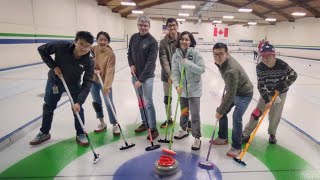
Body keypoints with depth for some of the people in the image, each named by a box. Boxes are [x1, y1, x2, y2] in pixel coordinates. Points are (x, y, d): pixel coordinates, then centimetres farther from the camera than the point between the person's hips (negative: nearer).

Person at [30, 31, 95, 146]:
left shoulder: (89, 63, -28)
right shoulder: (61, 46, -30)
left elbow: (87, 84, -28)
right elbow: (42, 50, -13)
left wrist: (79, 102, -36)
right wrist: (53, 66, -21)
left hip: (74, 84, -1)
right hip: (54, 81, 1)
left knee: (78, 109, 0)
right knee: (48, 107, 13)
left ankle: (80, 134, 20)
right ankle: (44, 133, 34)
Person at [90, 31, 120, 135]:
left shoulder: (111, 54, -23)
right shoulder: (93, 49, -10)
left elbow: (110, 71, -29)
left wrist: (106, 86, -37)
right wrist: (94, 69, -17)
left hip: (105, 82, -5)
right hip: (93, 80, 5)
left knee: (109, 103, -2)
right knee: (96, 102, 13)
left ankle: (115, 125, 13)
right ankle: (102, 123, 30)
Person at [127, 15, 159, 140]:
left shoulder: (152, 42, -14)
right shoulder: (133, 38, 4)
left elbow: (150, 63, -19)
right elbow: (130, 53, 17)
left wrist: (141, 79, -22)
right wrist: (131, 64, -3)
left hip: (147, 76, -6)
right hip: (135, 75, 6)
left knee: (148, 102, -6)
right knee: (140, 101, 14)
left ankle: (153, 129, 4)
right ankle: (144, 123, 28)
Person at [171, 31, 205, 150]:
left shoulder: (195, 53, -10)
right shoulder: (176, 55, -1)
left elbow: (202, 69, -14)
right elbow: (175, 72, -5)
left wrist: (188, 63, -23)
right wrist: (177, 85, -19)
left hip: (194, 88, -4)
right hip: (183, 88, 4)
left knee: (195, 114, -3)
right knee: (183, 111, 20)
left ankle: (197, 138, 10)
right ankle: (184, 130, 41)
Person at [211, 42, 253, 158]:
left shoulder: (231, 70, -38)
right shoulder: (222, 60, -10)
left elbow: (230, 95, -34)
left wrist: (220, 111, -26)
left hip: (244, 93, -9)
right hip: (233, 90, 9)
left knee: (236, 118, -18)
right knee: (222, 112, 11)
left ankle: (236, 147, 0)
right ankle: (223, 138, 29)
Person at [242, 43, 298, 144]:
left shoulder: (282, 65, -25)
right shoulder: (260, 67, -21)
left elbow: (293, 76, -9)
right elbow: (261, 85, -19)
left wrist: (283, 85, -19)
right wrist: (266, 99, -26)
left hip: (280, 92, -1)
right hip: (267, 92, 1)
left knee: (275, 115, 4)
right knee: (257, 112, -1)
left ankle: (272, 134, 31)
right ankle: (246, 134, 8)